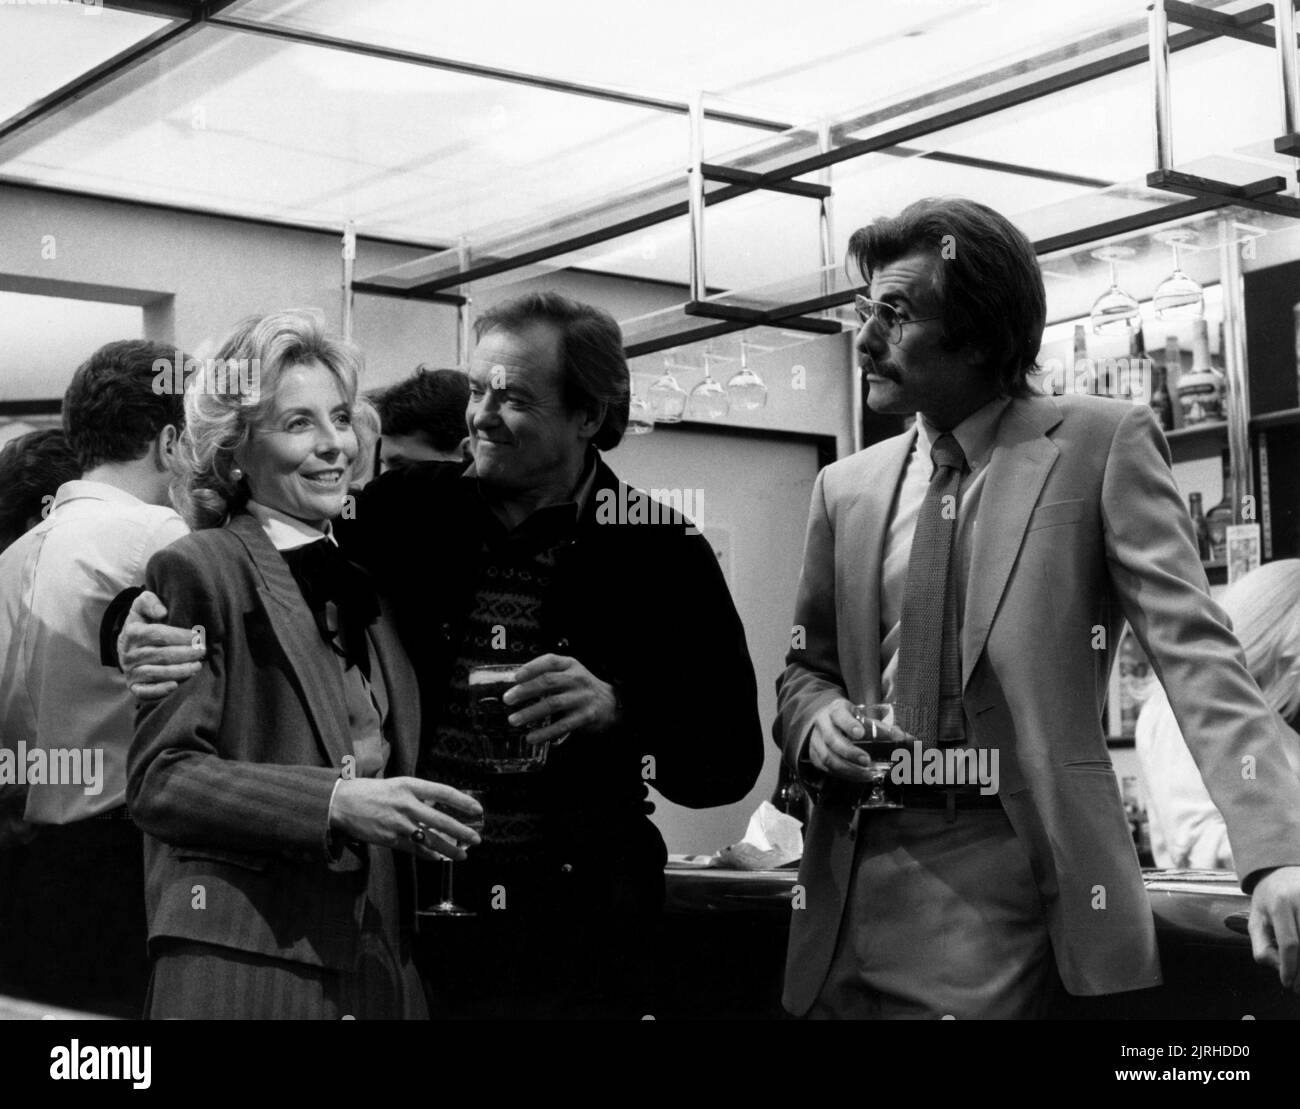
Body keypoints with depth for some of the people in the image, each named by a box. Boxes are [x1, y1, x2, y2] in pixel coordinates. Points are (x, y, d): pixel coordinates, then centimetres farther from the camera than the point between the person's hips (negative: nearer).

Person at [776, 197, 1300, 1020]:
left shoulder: (1102, 445, -2)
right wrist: (819, 722, -5)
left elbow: (1195, 650, -10)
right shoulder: (847, 489, 11)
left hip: (1008, 867, -4)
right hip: (855, 869, 4)